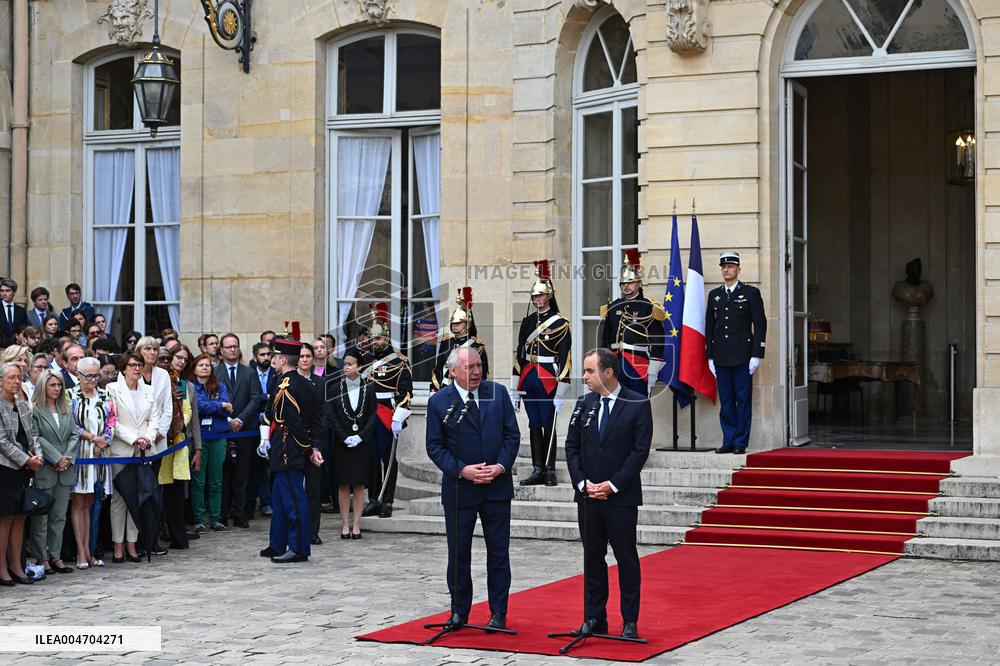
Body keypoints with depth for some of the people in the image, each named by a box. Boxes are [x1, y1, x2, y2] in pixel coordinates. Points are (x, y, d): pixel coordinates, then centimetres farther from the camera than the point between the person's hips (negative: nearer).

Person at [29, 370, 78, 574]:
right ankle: (41, 558, 7)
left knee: (59, 516, 9)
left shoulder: (66, 409, 13)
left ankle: (55, 556, 15)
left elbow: (74, 434, 10)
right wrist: (57, 459, -13)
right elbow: (36, 438, -12)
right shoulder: (35, 410, -6)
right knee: (41, 517, 1)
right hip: (44, 471, -6)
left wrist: (68, 457, -5)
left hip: (64, 470, 6)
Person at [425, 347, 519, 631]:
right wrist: (462, 470, -16)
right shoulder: (439, 402, -4)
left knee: (498, 552, 6)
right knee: (458, 554, 6)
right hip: (459, 488, -1)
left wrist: (501, 466, -11)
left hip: (497, 486, 1)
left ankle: (498, 613, 15)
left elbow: (512, 434, 3)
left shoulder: (497, 393, 2)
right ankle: (459, 611, 20)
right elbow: (435, 446, -3)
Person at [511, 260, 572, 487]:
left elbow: (565, 358, -8)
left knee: (548, 425, 0)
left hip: (548, 379, -5)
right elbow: (519, 354, 13)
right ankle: (537, 470, 11)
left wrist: (561, 391, -13)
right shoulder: (527, 321, 11)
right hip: (528, 379, 5)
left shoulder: (560, 323, -5)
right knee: (534, 425, 7)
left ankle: (550, 470, 7)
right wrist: (515, 388, 10)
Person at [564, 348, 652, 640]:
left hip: (621, 497, -4)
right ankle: (594, 619, 16)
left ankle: (630, 622, 9)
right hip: (587, 496, 4)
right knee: (592, 558, 9)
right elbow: (572, 447, 9)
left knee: (626, 559, 2)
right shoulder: (584, 404, 8)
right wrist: (582, 483, -4)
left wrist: (612, 485, -13)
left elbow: (640, 450, -9)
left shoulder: (638, 405, -6)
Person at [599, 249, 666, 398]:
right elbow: (605, 339, 17)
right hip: (615, 365, 5)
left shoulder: (649, 308, -3)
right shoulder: (612, 308, 12)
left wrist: (651, 374, -10)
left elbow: (657, 342, -6)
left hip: (639, 364, -5)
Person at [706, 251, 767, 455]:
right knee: (725, 401, 5)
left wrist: (756, 355, -9)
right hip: (721, 357, 4)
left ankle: (741, 443, 2)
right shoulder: (714, 295, 14)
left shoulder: (751, 293, 2)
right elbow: (709, 327, 16)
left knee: (743, 399, -2)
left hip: (742, 356, -4)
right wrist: (710, 357, 9)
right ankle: (728, 441, 10)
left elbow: (760, 325, -2)